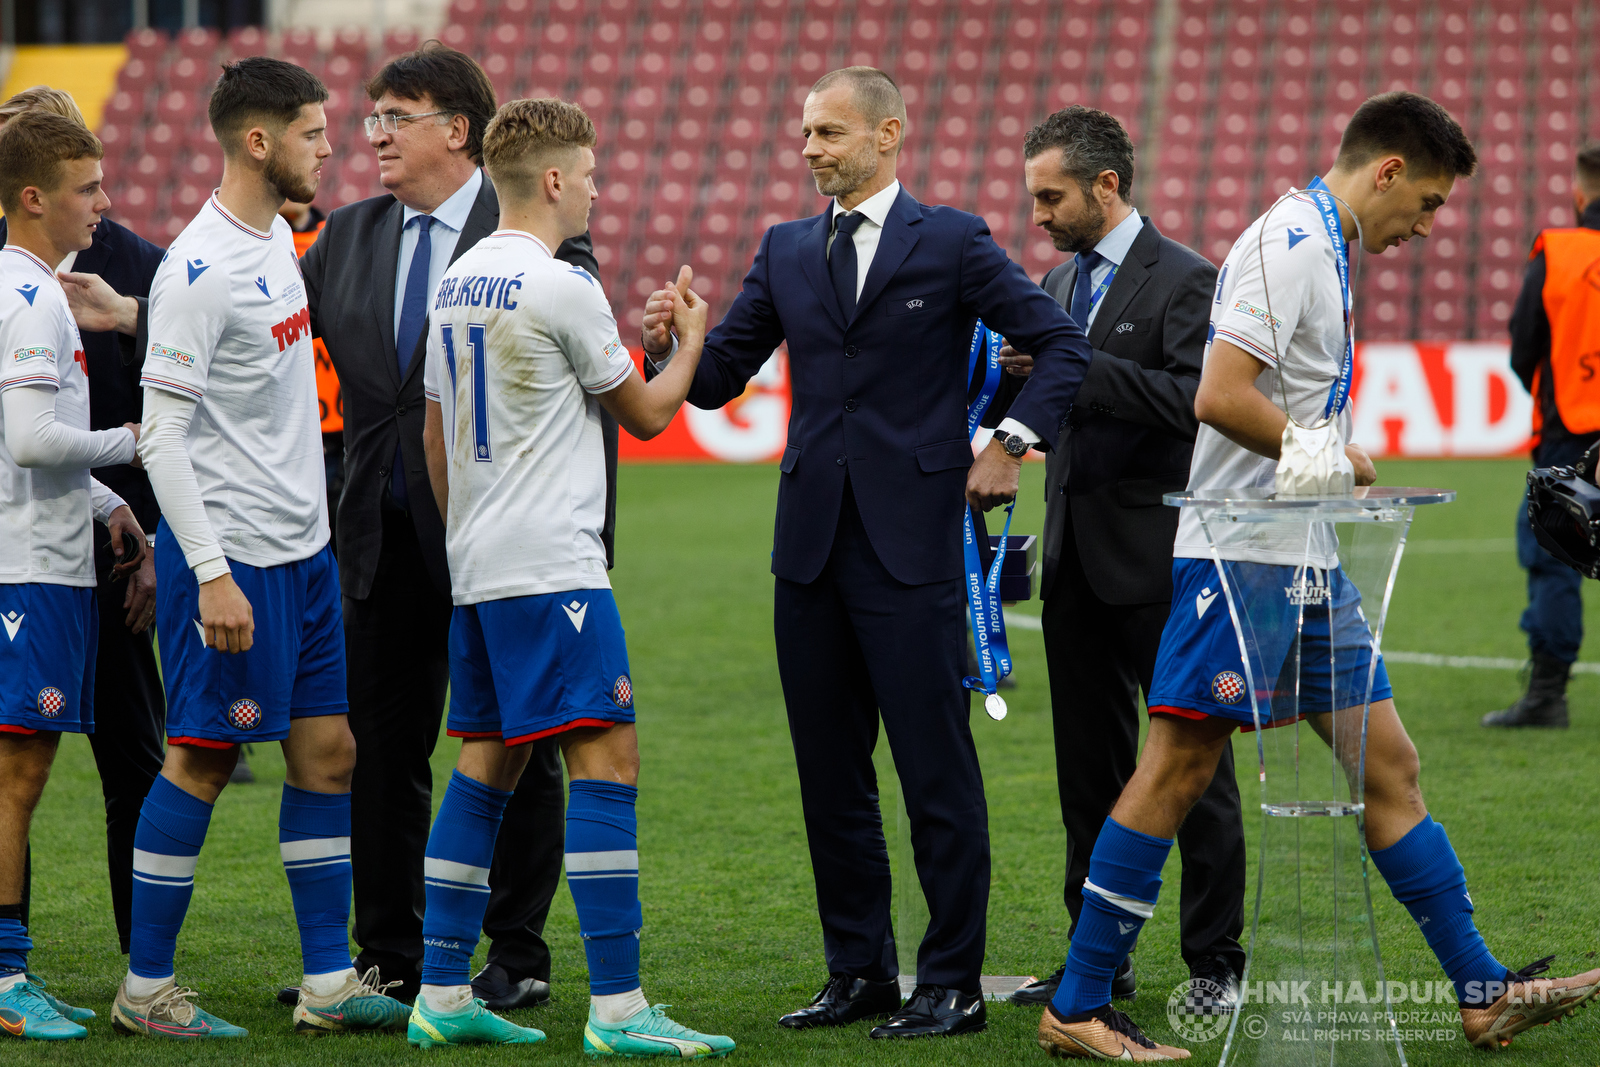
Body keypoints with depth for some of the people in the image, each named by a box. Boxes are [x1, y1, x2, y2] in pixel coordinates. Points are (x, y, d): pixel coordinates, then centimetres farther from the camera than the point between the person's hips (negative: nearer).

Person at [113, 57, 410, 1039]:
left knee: (328, 750, 8)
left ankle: (330, 982, 13)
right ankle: (147, 987, 5)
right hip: (230, 557, -9)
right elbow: (162, 433, -18)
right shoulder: (199, 271, -16)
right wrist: (211, 573, -22)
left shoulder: (277, 239, 11)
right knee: (204, 759, -4)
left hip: (303, 549, 9)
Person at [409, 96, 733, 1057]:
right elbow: (647, 413, 0)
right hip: (553, 568, -9)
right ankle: (618, 1009, -15)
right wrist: (693, 339, 17)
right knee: (606, 759, -10)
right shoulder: (563, 289, -12)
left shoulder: (455, 285, 12)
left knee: (487, 764, 13)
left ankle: (442, 995, 13)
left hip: (477, 569, 9)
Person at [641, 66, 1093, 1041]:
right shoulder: (787, 250, 12)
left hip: (912, 545, -5)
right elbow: (718, 378, 11)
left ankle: (953, 985, 2)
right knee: (831, 775, 9)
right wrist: (670, 345, -9)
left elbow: (1063, 345, 0)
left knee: (938, 775, -4)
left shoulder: (953, 242, -1)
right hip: (812, 546, 5)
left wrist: (1010, 446, -7)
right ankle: (859, 972, 18)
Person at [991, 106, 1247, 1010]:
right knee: (1091, 766, 10)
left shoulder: (1186, 281, -9)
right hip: (1079, 560, 7)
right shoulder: (1062, 284, 14)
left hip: (1158, 561, -7)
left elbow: (1194, 400, -22)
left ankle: (1216, 961, 5)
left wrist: (1077, 368, -24)